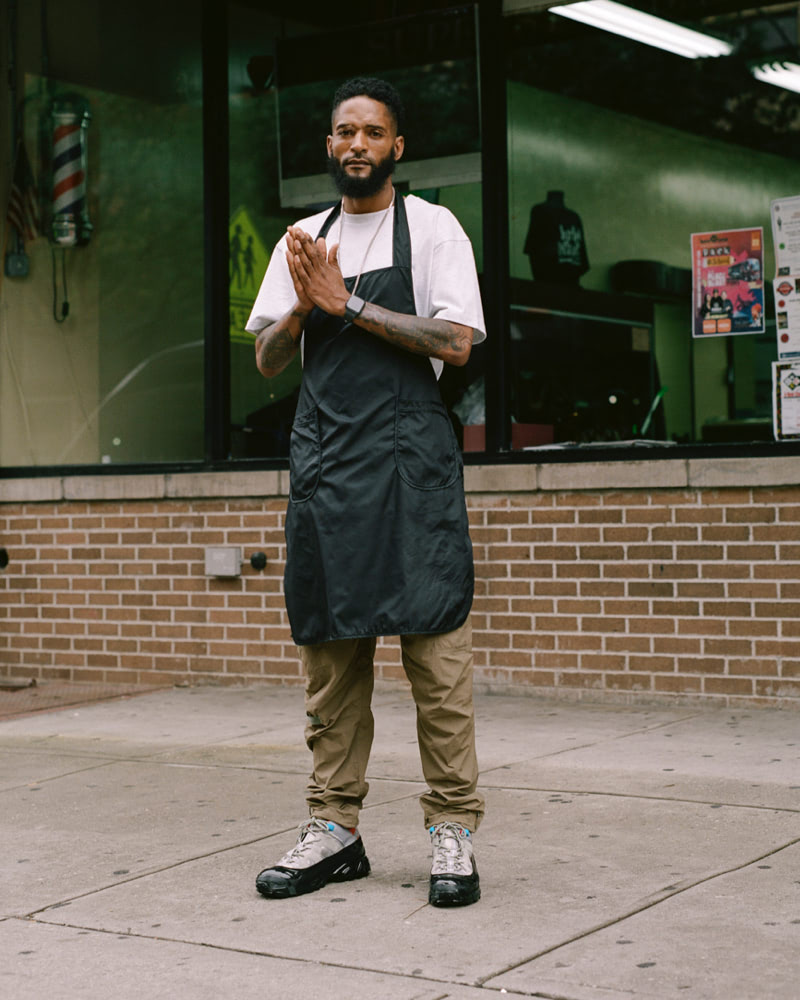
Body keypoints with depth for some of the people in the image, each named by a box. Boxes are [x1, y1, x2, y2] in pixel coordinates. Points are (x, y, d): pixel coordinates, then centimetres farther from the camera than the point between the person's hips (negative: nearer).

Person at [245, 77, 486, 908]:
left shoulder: (432, 229, 4)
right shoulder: (301, 241, 17)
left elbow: (455, 342, -8)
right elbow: (267, 359, 14)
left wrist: (346, 305, -11)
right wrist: (303, 306, -6)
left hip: (410, 457, -4)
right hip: (322, 457, 5)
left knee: (434, 640, -8)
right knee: (328, 645, 6)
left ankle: (452, 830, -1)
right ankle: (333, 830, 14)